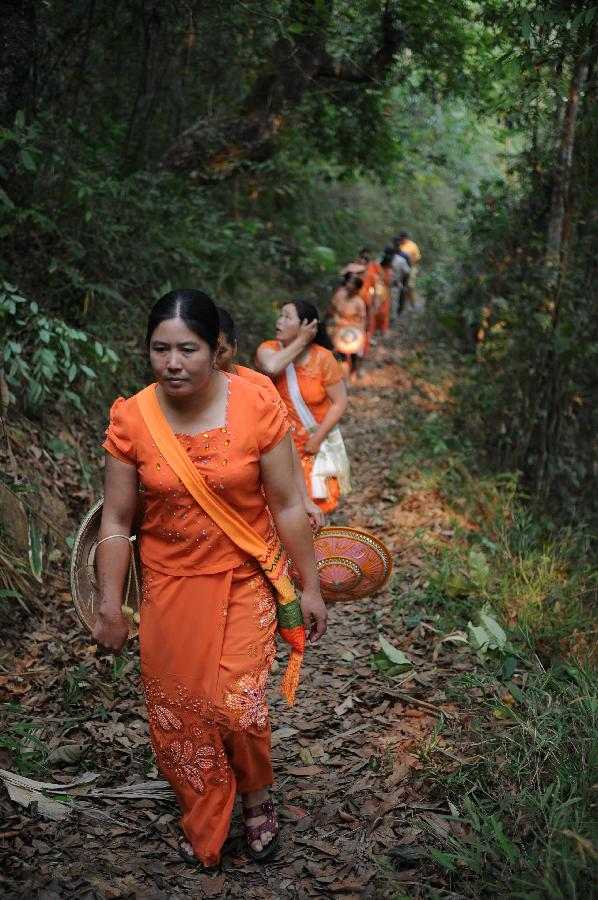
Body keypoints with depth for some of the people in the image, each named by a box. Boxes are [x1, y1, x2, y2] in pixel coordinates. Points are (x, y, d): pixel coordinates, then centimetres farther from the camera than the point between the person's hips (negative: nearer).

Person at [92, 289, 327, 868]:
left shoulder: (257, 408, -15)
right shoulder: (131, 419, -10)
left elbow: (287, 506, -7)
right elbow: (116, 522, -3)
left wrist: (310, 588, -2)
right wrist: (109, 608, -2)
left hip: (243, 583, -2)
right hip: (169, 588, 2)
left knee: (239, 708, -6)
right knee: (176, 713, 10)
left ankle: (256, 797, 28)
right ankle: (201, 821, 37)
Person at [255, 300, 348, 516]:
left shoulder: (322, 357, -14)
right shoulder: (269, 349, -12)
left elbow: (339, 403, -11)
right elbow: (270, 368, -38)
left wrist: (317, 439, -15)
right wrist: (300, 342, -27)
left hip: (316, 441, -1)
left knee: (316, 502, 10)